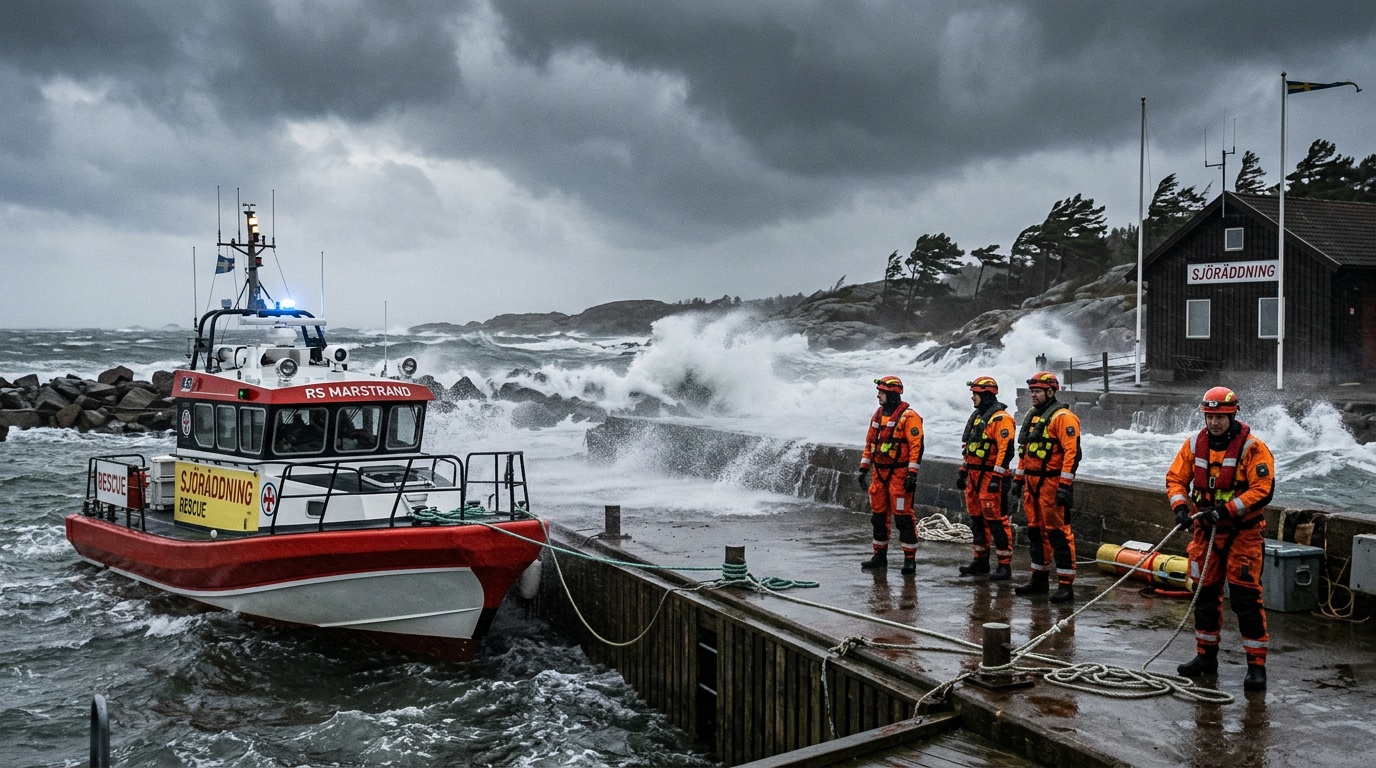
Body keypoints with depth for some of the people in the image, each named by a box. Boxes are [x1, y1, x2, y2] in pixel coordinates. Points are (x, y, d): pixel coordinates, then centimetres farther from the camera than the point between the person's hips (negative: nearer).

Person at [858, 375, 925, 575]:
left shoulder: (908, 416, -10)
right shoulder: (878, 415, 14)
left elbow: (916, 446, -15)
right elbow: (870, 443, 20)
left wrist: (912, 474, -20)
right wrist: (864, 468, 16)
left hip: (899, 474, -8)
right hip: (879, 473, 8)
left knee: (903, 517, -7)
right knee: (878, 515, 12)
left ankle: (910, 559, -1)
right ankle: (880, 556, 22)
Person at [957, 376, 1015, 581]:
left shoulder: (1000, 418, -13)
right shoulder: (977, 416, 18)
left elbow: (1006, 450, -19)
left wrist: (996, 477, -23)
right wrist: (963, 471, 22)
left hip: (990, 477, -10)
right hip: (974, 476, 10)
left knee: (997, 520, -8)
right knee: (977, 518, 14)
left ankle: (1005, 564, -4)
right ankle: (981, 560, 24)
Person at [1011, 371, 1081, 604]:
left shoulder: (1062, 416, -11)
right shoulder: (1032, 415, 18)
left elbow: (1072, 451, -18)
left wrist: (1065, 485, -23)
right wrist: (1019, 477, 22)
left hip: (1051, 484, -9)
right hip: (1032, 483, 9)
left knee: (1058, 532, -8)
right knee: (1036, 530, 14)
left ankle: (1066, 584, -5)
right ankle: (1039, 579, 24)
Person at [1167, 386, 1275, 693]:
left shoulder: (1252, 448, -13)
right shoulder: (1194, 444, 3)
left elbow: (1263, 490, -19)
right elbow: (1175, 478, 6)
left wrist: (1226, 510, -25)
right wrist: (1181, 507, -12)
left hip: (1243, 532, -5)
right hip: (1206, 530, 5)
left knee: (1246, 597, -8)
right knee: (1205, 592, 12)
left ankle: (1256, 665, -2)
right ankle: (1206, 656, 25)